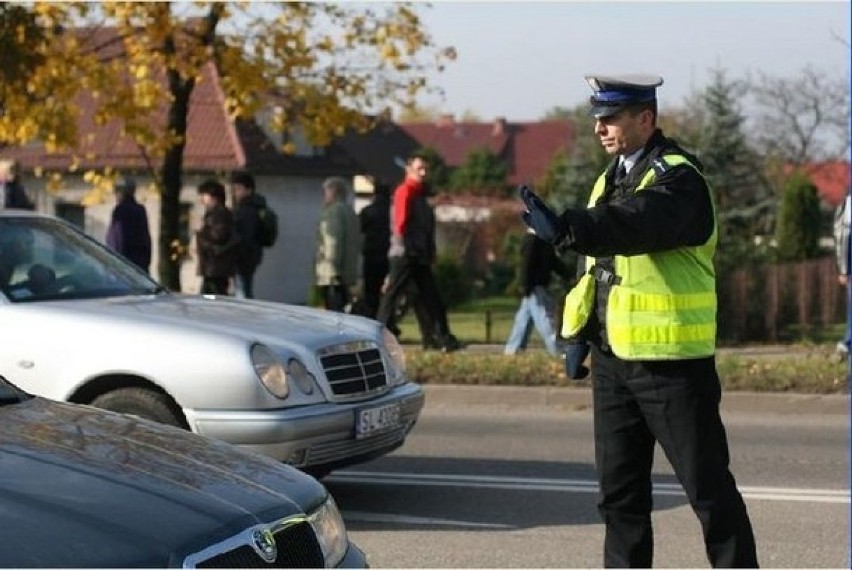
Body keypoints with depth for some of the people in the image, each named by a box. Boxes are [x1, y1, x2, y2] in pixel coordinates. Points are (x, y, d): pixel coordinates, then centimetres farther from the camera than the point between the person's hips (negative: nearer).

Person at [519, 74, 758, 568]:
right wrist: (581, 335, 16)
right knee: (620, 487, 12)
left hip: (670, 357, -8)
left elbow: (639, 224, -35)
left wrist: (568, 228, -50)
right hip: (613, 356, 8)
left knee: (707, 483, 0)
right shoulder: (614, 178, 14)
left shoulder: (678, 178, -14)